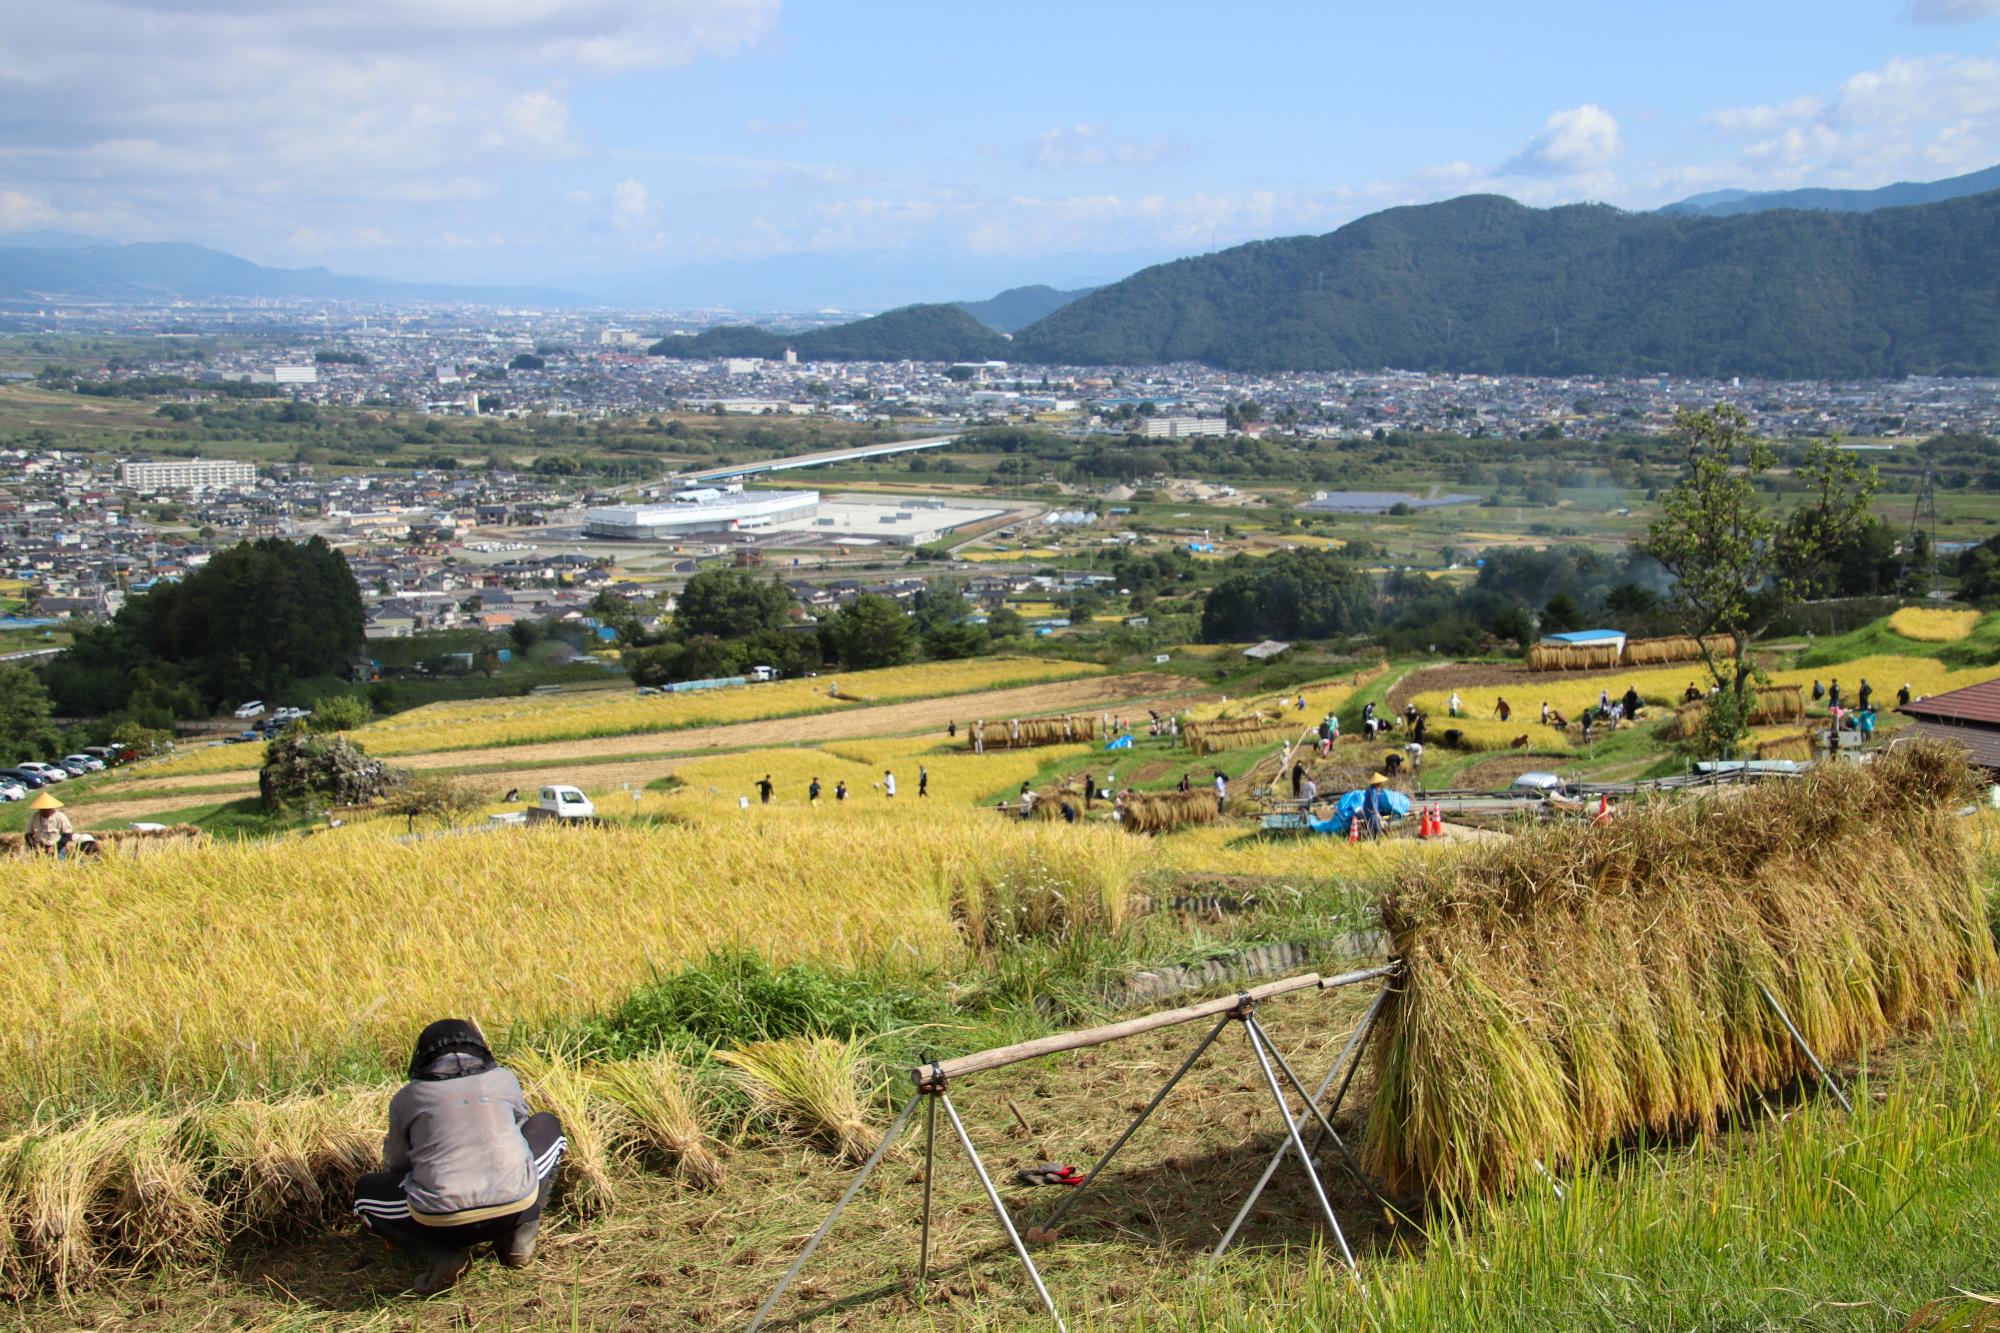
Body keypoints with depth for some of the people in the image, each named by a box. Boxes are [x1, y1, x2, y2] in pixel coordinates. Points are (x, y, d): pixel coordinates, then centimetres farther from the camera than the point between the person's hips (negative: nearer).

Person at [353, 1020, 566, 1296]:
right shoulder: (503, 1079, 17)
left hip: (441, 1221, -1)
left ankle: (439, 1254, 4)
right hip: (516, 1207, 1)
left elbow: (395, 1164, 26)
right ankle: (520, 1233, 14)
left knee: (365, 1191, 27)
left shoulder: (407, 1097, 14)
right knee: (547, 1126, 29)